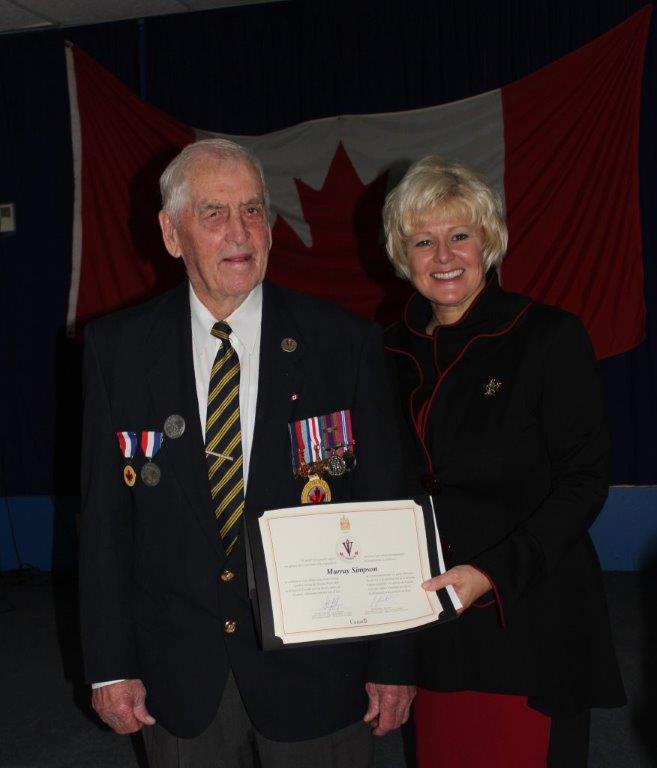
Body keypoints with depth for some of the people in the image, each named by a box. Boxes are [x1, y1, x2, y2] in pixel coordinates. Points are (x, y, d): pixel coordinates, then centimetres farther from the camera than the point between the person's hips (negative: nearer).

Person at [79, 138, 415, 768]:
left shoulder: (344, 343, -6)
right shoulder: (116, 348, -3)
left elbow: (384, 509, -4)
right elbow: (104, 515, 0)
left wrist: (393, 660, -3)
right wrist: (110, 665, -1)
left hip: (316, 673, -1)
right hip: (178, 680, 1)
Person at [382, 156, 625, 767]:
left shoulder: (547, 337, -7)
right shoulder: (396, 351, 8)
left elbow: (583, 483, -10)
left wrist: (493, 573, -19)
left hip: (529, 617, -4)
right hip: (432, 619, 4)